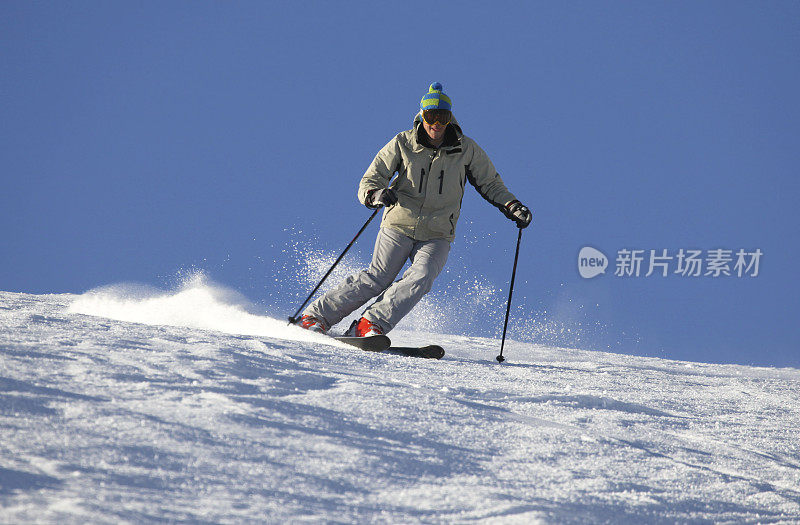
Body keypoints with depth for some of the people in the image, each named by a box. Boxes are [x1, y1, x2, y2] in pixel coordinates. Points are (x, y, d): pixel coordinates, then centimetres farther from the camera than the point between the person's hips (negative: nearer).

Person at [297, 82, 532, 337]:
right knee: (377, 278, -13)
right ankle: (315, 317, -4)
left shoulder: (466, 150, 0)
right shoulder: (403, 143, -3)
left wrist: (511, 206, -5)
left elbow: (490, 184, 12)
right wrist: (377, 194, -25)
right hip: (399, 227, -1)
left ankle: (369, 325, -26)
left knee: (421, 278, -25)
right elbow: (369, 181, -2)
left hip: (437, 236, 1)